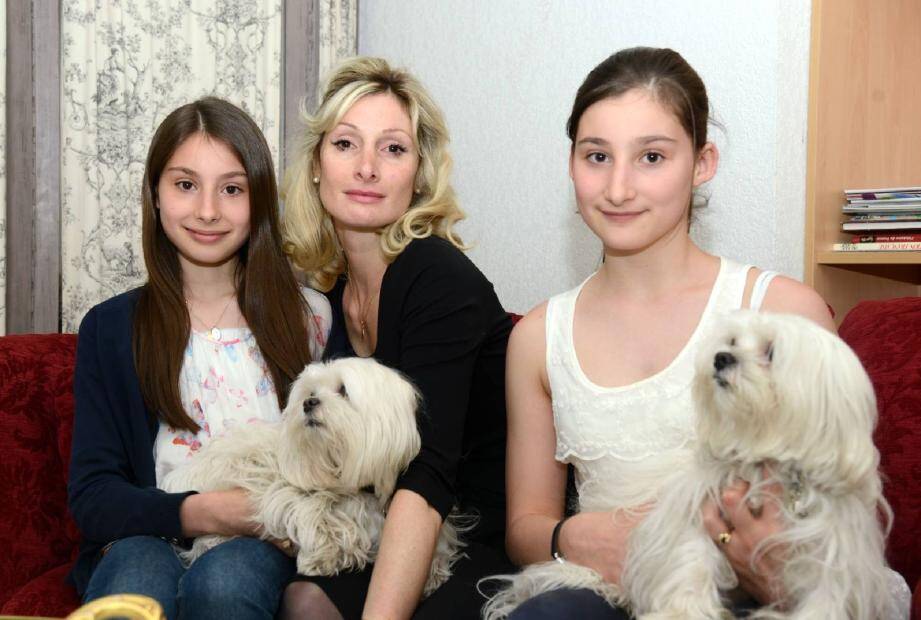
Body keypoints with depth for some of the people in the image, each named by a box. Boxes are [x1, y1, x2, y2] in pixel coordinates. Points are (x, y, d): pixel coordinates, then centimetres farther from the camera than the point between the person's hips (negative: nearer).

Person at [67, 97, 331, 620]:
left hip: (266, 548, 0)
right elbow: (92, 497, 0)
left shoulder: (311, 316, 6)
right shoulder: (111, 328, 7)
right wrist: (199, 513, -18)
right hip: (145, 541, 0)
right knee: (139, 575, -35)